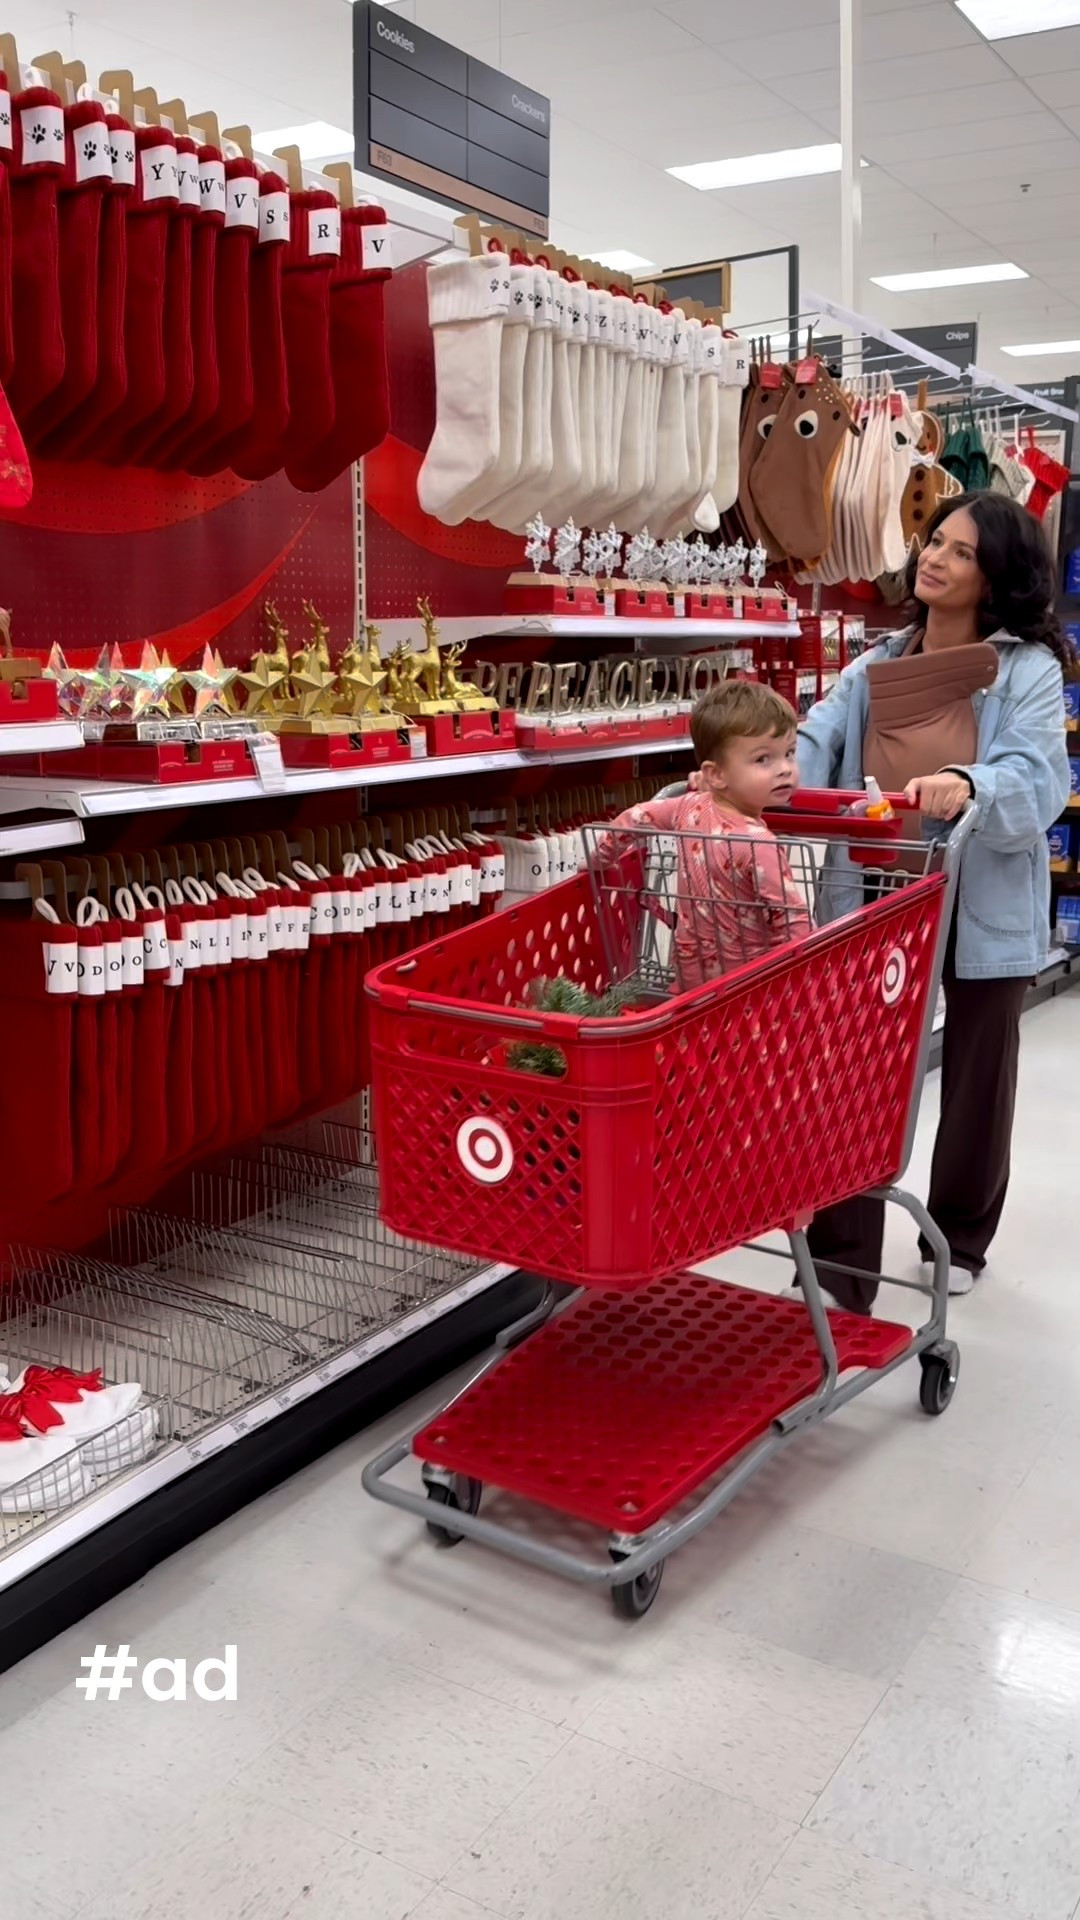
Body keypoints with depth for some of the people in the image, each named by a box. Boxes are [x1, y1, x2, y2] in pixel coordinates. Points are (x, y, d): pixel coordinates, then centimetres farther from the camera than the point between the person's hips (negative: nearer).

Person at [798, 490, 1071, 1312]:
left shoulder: (1029, 668, -7)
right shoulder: (874, 667, 6)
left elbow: (1034, 777, -21)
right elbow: (815, 747, -6)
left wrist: (964, 784, -41)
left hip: (986, 908, -2)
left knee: (977, 1078, 15)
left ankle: (958, 1240, 38)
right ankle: (839, 1278, 6)